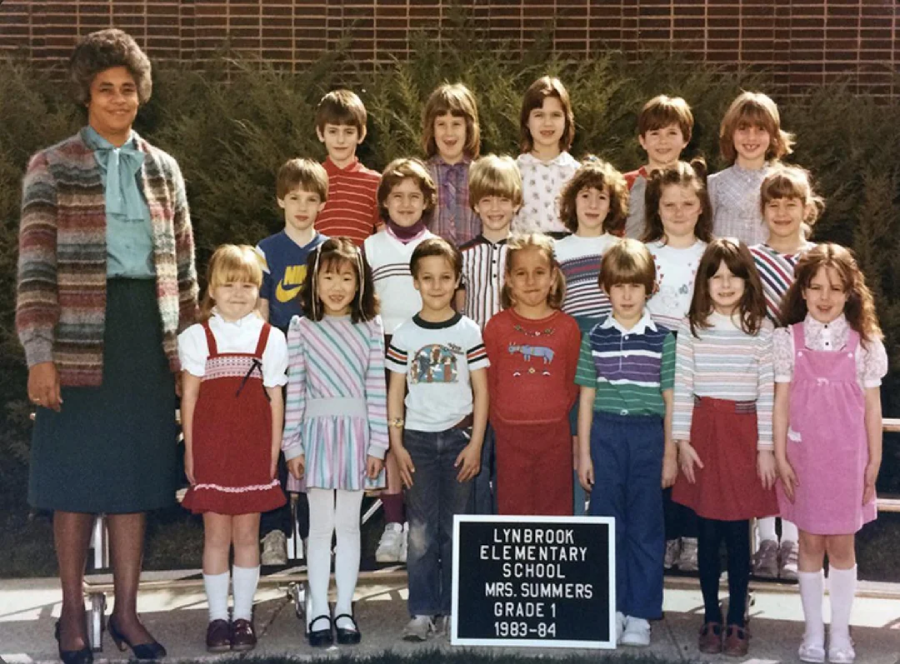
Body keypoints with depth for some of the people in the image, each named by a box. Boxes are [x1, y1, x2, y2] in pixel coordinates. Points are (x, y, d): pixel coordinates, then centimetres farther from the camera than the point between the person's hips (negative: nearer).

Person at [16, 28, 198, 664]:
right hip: (80, 337, -3)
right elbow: (36, 266, -6)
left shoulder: (163, 169, 12)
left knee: (135, 477, 8)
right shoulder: (52, 167, 0)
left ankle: (127, 611, 19)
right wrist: (39, 355, -14)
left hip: (150, 333, 3)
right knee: (78, 478, 3)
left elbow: (184, 265, 15)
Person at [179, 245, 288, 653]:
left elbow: (275, 400, 6)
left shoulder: (270, 338, 5)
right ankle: (217, 617, 11)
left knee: (247, 534, 6)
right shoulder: (197, 337, 3)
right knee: (216, 534, 3)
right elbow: (189, 397, 3)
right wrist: (190, 451, 0)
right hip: (211, 449, -1)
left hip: (253, 451, 1)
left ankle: (243, 616, 14)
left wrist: (274, 452, 3)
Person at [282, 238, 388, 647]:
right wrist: (292, 445, -3)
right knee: (320, 525, 5)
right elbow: (294, 390, -2)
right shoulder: (301, 328, -1)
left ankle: (344, 610, 18)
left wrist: (377, 444, -3)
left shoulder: (370, 328, 1)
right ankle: (318, 612, 13)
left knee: (349, 524, 9)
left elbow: (377, 389, -1)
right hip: (317, 430, -1)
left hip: (357, 431, 1)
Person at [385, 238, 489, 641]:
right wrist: (396, 445, -1)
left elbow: (481, 391, 1)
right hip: (418, 439, 0)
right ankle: (421, 612, 6)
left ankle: (452, 610, 14)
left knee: (455, 529, 5)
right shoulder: (405, 335, 2)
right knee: (421, 532, 0)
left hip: (458, 437, 0)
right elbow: (395, 393, 5)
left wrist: (475, 443, -6)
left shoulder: (469, 332, 1)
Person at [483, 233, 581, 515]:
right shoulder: (497, 326, -2)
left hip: (555, 433, 1)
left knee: (556, 507, 9)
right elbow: (488, 381, 4)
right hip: (510, 434, 0)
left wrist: (557, 417, 5)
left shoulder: (567, 327, 0)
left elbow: (572, 381, 8)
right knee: (512, 508, 8)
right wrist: (500, 422, 2)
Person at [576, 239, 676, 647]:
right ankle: (611, 609, 15)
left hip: (647, 435, -1)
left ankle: (639, 614, 11)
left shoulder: (662, 339, 2)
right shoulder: (595, 338, 5)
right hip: (605, 434, 1)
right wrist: (583, 452, 4)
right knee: (606, 523, 5)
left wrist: (670, 455, 1)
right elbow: (587, 398, 7)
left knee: (645, 526, 3)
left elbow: (670, 399, 4)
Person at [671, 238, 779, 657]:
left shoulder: (760, 330, 1)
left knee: (738, 532, 3)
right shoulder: (692, 327, 1)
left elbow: (767, 392, 1)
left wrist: (766, 447, -2)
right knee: (709, 532, 7)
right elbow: (681, 387, 1)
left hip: (744, 432, 0)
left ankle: (737, 621, 14)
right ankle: (711, 618, 19)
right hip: (704, 429, 0)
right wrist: (682, 440, -3)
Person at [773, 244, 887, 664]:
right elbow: (782, 402, -1)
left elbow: (871, 406, 2)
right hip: (804, 456, 0)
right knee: (810, 543, 9)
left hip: (847, 457, 0)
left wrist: (874, 462, 2)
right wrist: (780, 457, -3)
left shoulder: (864, 343, -2)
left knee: (842, 545, 7)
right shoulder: (788, 339, -3)